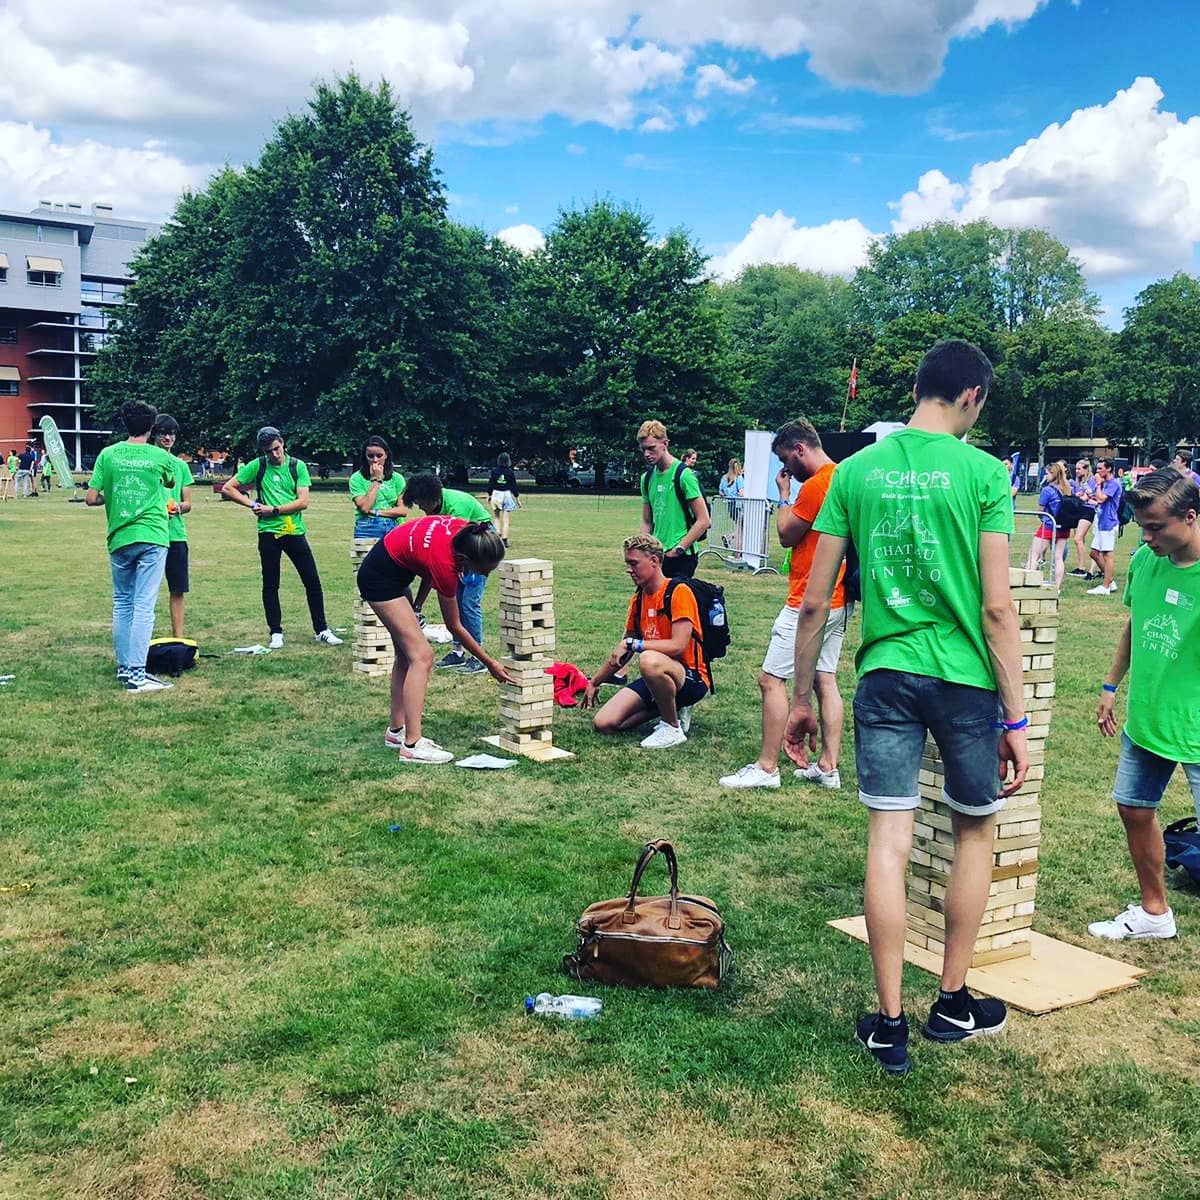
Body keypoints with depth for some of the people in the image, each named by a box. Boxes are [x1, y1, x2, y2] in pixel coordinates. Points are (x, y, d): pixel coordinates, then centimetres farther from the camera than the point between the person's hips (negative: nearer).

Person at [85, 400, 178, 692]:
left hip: (120, 538, 2)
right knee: (144, 606, -4)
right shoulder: (161, 457, 0)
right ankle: (137, 674, -8)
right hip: (152, 537, -2)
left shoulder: (108, 455, 1)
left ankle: (124, 667, 21)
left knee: (122, 604, 15)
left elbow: (90, 498, -1)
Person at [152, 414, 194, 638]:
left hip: (176, 534, 3)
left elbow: (188, 504, 13)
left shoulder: (181, 465, 13)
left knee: (178, 590, 5)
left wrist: (178, 507, -9)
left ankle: (178, 638, 11)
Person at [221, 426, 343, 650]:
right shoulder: (257, 466, 0)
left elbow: (303, 501, -8)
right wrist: (252, 504, -6)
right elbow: (228, 488, 3)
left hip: (295, 531, 0)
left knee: (312, 581, 1)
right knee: (270, 584, 5)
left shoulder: (297, 466, 0)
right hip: (268, 532, 0)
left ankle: (321, 630, 12)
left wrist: (274, 510, -12)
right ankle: (276, 633, 15)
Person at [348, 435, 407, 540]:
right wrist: (376, 480, -4)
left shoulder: (397, 478, 10)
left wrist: (377, 512, -7)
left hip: (393, 528, 2)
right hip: (367, 530, -2)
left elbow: (403, 510, 2)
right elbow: (364, 507, -9)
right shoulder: (357, 478, 3)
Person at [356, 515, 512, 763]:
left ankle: (397, 731, 20)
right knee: (422, 657, -14)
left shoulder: (464, 529, -17)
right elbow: (454, 626, -18)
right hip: (381, 579, -9)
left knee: (406, 654, 13)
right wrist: (490, 664, -12)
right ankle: (412, 745, -16)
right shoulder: (444, 564, -32)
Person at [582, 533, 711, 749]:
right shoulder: (638, 599, 10)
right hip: (655, 679, 8)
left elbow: (678, 646, -24)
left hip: (692, 679, -8)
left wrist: (633, 644, -22)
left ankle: (673, 728, -16)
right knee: (604, 724, -9)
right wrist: (595, 682, 23)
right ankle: (671, 708, 11)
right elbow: (623, 649, 22)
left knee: (649, 660, -41)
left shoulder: (678, 591, -14)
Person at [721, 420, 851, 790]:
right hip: (839, 601, 10)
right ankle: (828, 766, 16)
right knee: (825, 680, 12)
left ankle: (767, 767, 0)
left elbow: (786, 535, -7)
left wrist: (784, 494, 2)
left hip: (810, 600, -10)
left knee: (771, 679, -4)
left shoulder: (815, 485, -17)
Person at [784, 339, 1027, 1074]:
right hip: (964, 678, -2)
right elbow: (997, 607, -11)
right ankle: (954, 1004, 29)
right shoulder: (983, 472, -7)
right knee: (975, 834, 18)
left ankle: (890, 1025, 12)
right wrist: (1016, 719, -5)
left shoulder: (857, 470, 2)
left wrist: (802, 698, 11)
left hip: (885, 675, 2)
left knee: (889, 842, 5)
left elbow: (815, 602, 1)